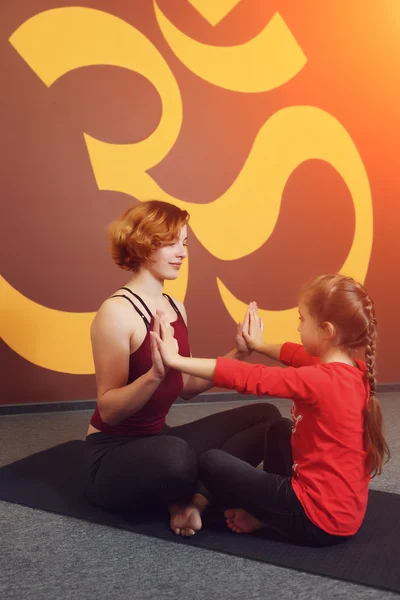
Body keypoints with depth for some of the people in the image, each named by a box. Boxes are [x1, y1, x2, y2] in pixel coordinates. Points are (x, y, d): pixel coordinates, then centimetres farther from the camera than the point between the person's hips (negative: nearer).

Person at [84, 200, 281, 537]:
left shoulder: (175, 308, 5)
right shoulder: (117, 312, -18)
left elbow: (187, 388, 8)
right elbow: (109, 410, -19)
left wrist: (238, 355, -2)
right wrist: (155, 374, -36)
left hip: (158, 439, 8)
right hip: (113, 456, -8)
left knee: (266, 416, 0)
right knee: (175, 455, -41)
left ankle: (195, 498, -15)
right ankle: (204, 492, -5)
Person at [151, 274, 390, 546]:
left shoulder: (320, 381, -26)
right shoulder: (355, 370, -1)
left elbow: (247, 377, -27)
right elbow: (297, 355, 16)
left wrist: (175, 360, -24)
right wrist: (259, 345, 28)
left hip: (318, 518, -8)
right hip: (344, 508, 9)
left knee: (210, 462, -2)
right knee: (281, 428, 26)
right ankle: (273, 503, 20)